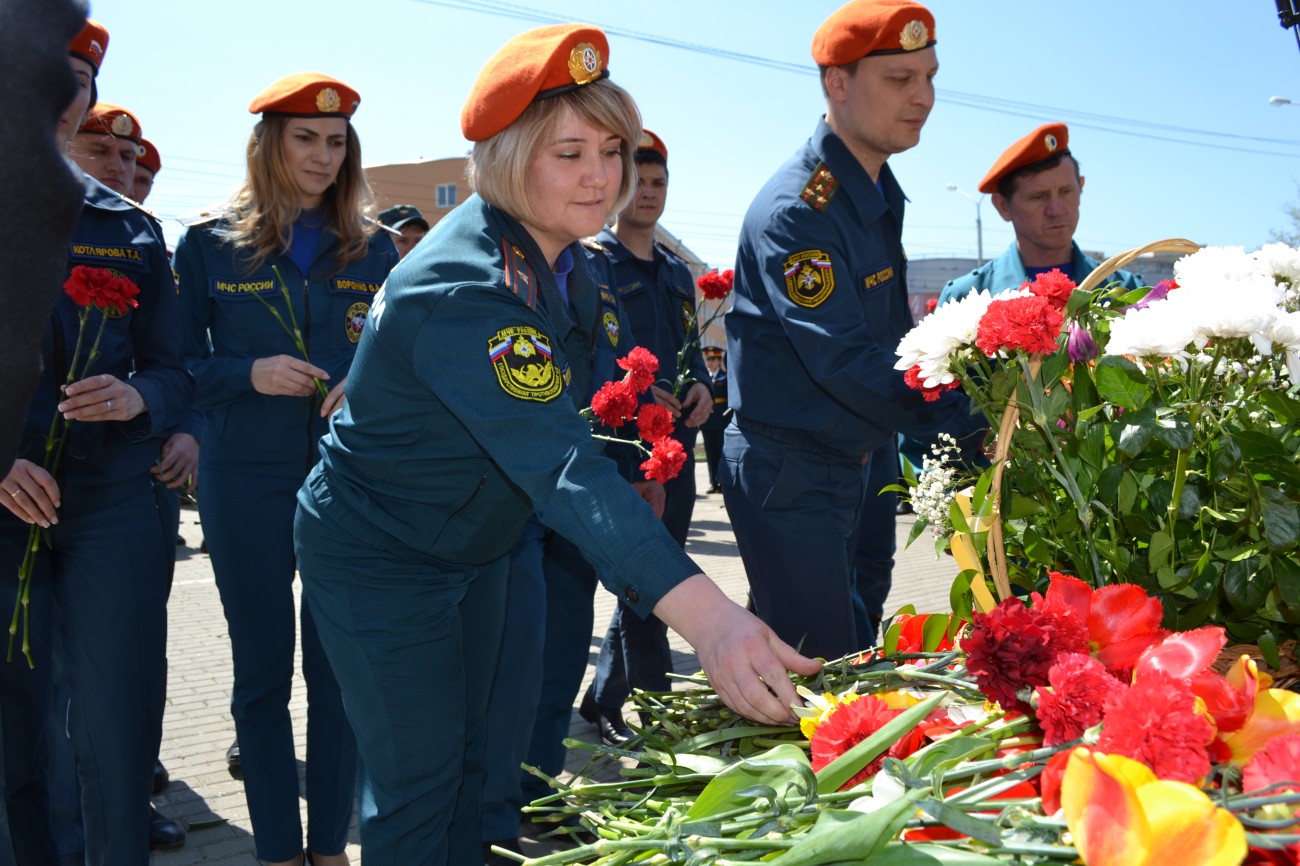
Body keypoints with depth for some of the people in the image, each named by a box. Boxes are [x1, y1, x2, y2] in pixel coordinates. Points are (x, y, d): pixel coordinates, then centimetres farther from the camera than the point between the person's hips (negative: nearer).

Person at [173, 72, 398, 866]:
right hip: (247, 481, -1)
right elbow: (183, 366, 3)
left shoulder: (373, 248, 8)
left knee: (340, 669, 5)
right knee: (262, 672, 6)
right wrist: (249, 374, -15)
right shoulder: (210, 245, 4)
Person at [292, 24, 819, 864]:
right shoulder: (462, 289, -33)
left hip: (471, 549, 9)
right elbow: (558, 463, -46)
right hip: (378, 564, -9)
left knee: (464, 755, 19)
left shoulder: (536, 252, -3)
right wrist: (705, 615, -55)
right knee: (417, 783, -1)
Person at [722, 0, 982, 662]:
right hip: (787, 473, -9)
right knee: (822, 665, -5)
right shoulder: (796, 211, -20)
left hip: (845, 464, 10)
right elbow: (842, 360, -26)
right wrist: (969, 424, -27)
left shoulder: (879, 195, 10)